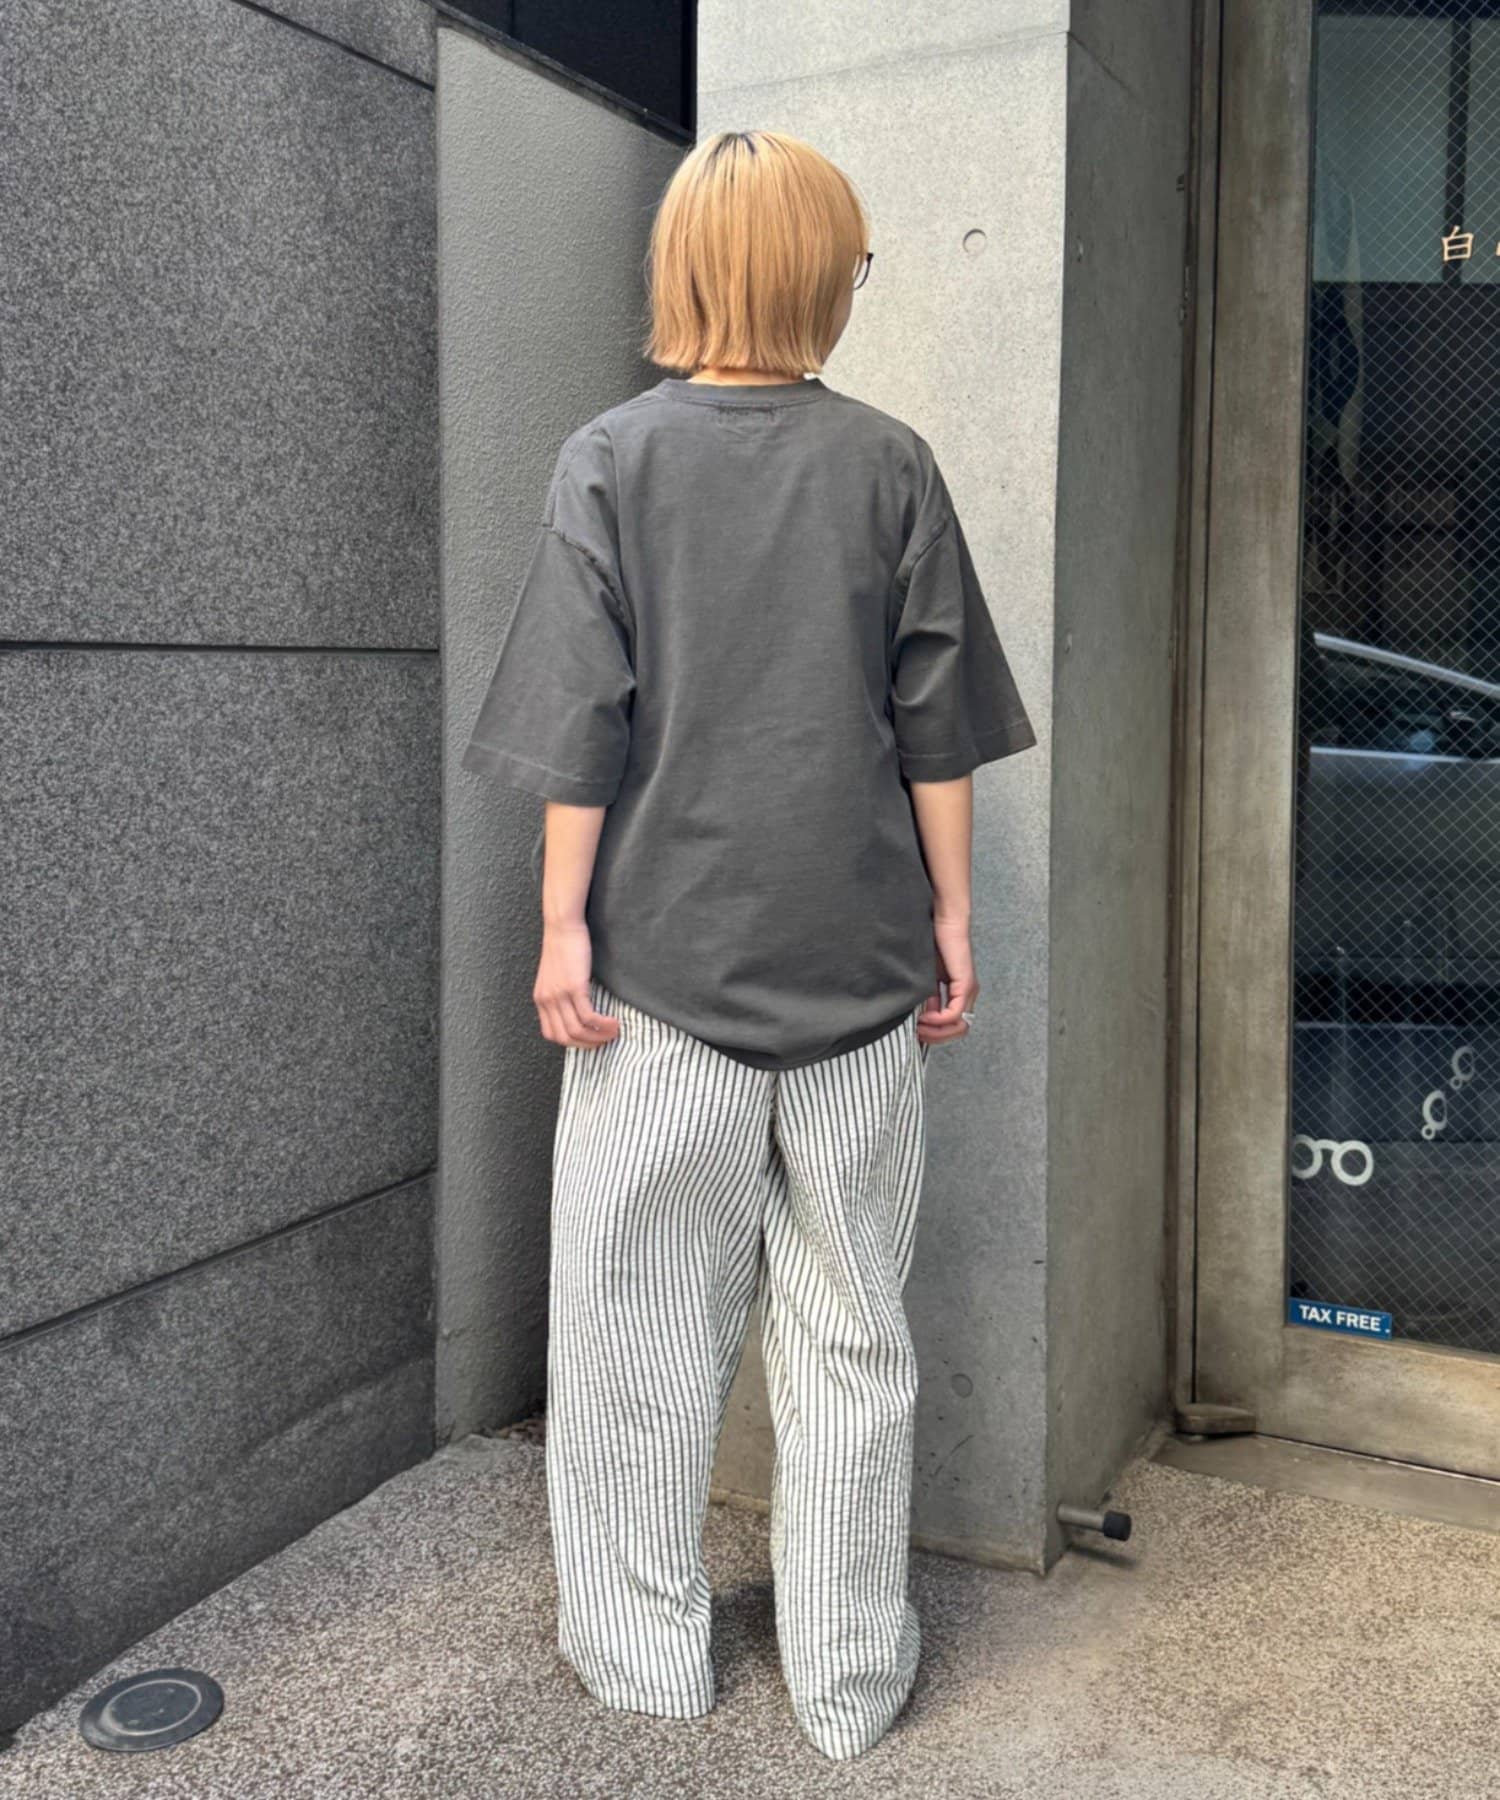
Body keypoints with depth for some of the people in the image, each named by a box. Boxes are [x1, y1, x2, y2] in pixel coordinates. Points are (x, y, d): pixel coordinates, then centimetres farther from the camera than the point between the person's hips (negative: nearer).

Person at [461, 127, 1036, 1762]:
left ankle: (645, 1654, 24)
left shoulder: (610, 461, -2)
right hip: (857, 957, 2)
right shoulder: (892, 465, 2)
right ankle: (850, 1677, 22)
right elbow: (935, 726, 3)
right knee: (851, 1326, 10)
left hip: (665, 954, -1)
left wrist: (563, 924, -1)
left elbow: (583, 726, -6)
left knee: (644, 1317, 11)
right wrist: (950, 915, 9)